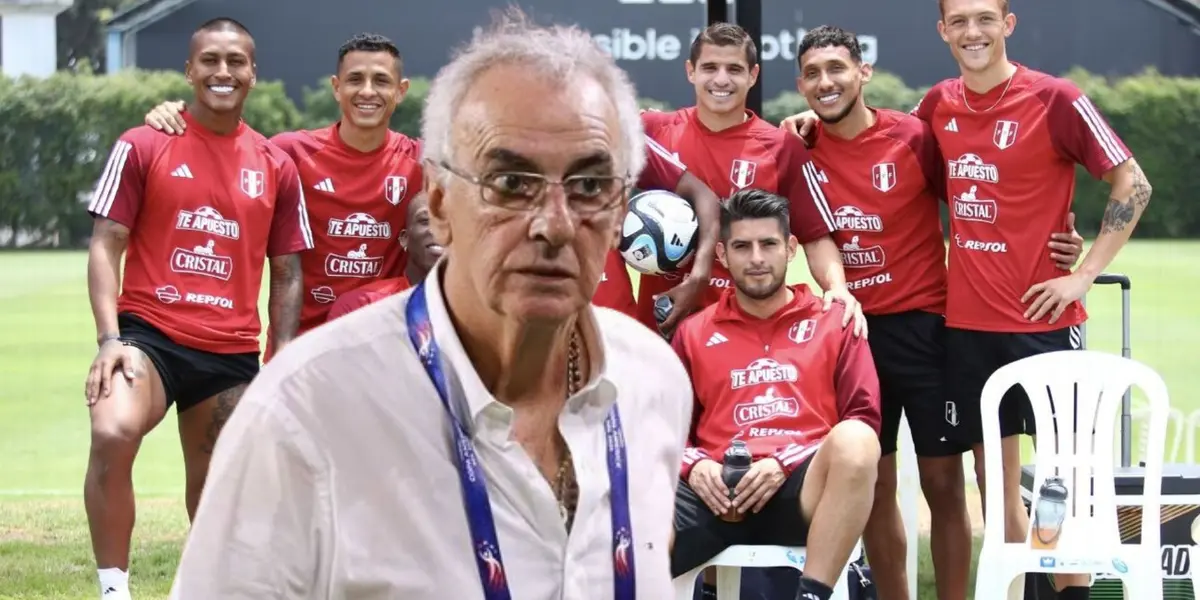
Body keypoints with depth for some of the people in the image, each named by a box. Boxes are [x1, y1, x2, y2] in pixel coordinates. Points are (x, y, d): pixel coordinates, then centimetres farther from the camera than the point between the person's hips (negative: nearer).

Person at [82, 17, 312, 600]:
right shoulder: (143, 146, 1)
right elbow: (106, 245, -1)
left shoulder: (276, 167, 8)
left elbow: (287, 274, 13)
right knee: (112, 434, -30)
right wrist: (110, 338, -14)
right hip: (150, 333, -3)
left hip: (232, 353, 4)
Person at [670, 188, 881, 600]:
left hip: (804, 485, 0)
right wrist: (695, 466, -7)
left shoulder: (834, 322, 18)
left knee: (853, 440, -39)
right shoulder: (693, 333, 23)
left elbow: (863, 419, 8)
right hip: (718, 491, 0)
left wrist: (785, 463, -7)